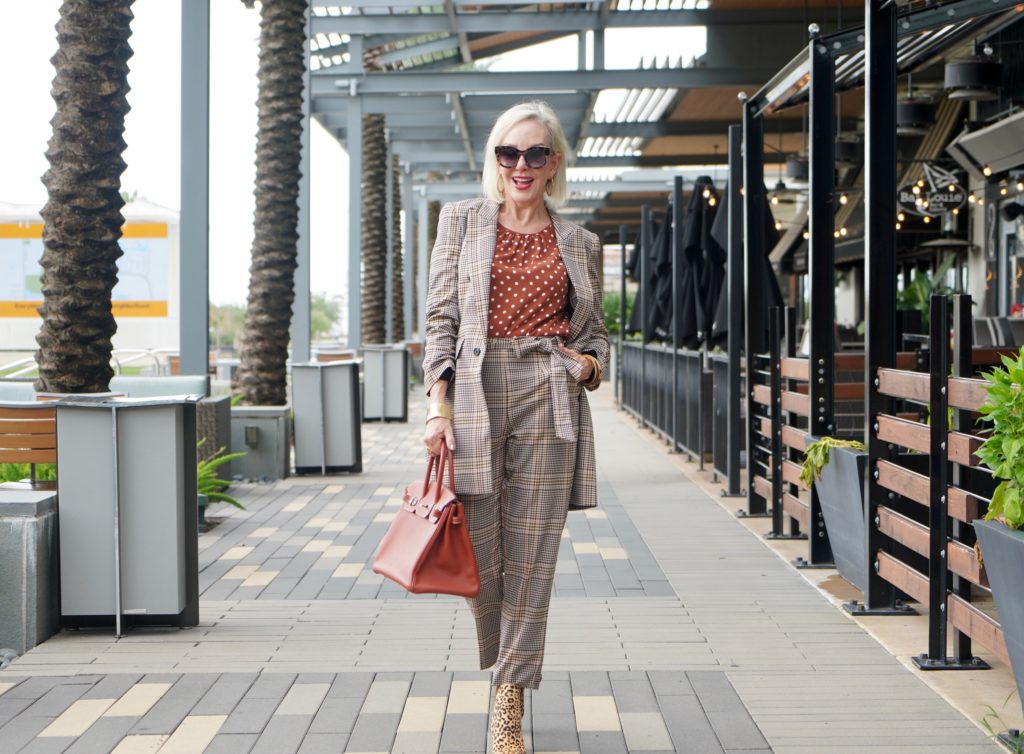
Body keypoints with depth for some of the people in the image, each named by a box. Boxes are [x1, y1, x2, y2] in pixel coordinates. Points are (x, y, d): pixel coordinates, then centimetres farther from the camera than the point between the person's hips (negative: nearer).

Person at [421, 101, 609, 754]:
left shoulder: (581, 243, 14)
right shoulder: (462, 221, 11)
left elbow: (596, 332, 20)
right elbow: (441, 318, 6)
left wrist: (589, 363, -4)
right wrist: (439, 404, -4)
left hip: (550, 398, 1)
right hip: (475, 392, 0)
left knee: (533, 553, -1)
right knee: (482, 552, 0)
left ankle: (511, 699, 10)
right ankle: (502, 661, 28)